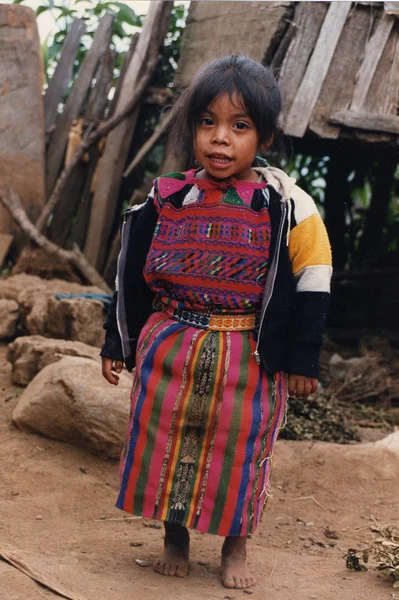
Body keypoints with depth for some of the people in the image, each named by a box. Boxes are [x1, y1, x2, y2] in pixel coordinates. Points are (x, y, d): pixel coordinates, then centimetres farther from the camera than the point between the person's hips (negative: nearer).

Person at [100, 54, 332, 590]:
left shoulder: (286, 206, -8)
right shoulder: (168, 200, -2)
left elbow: (312, 282, -4)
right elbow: (134, 276, 6)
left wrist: (302, 359, -5)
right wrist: (118, 344, 8)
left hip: (251, 359, -2)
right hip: (170, 349, 2)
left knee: (240, 450, 9)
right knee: (168, 444, 10)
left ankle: (235, 548, 30)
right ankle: (175, 541, 31)